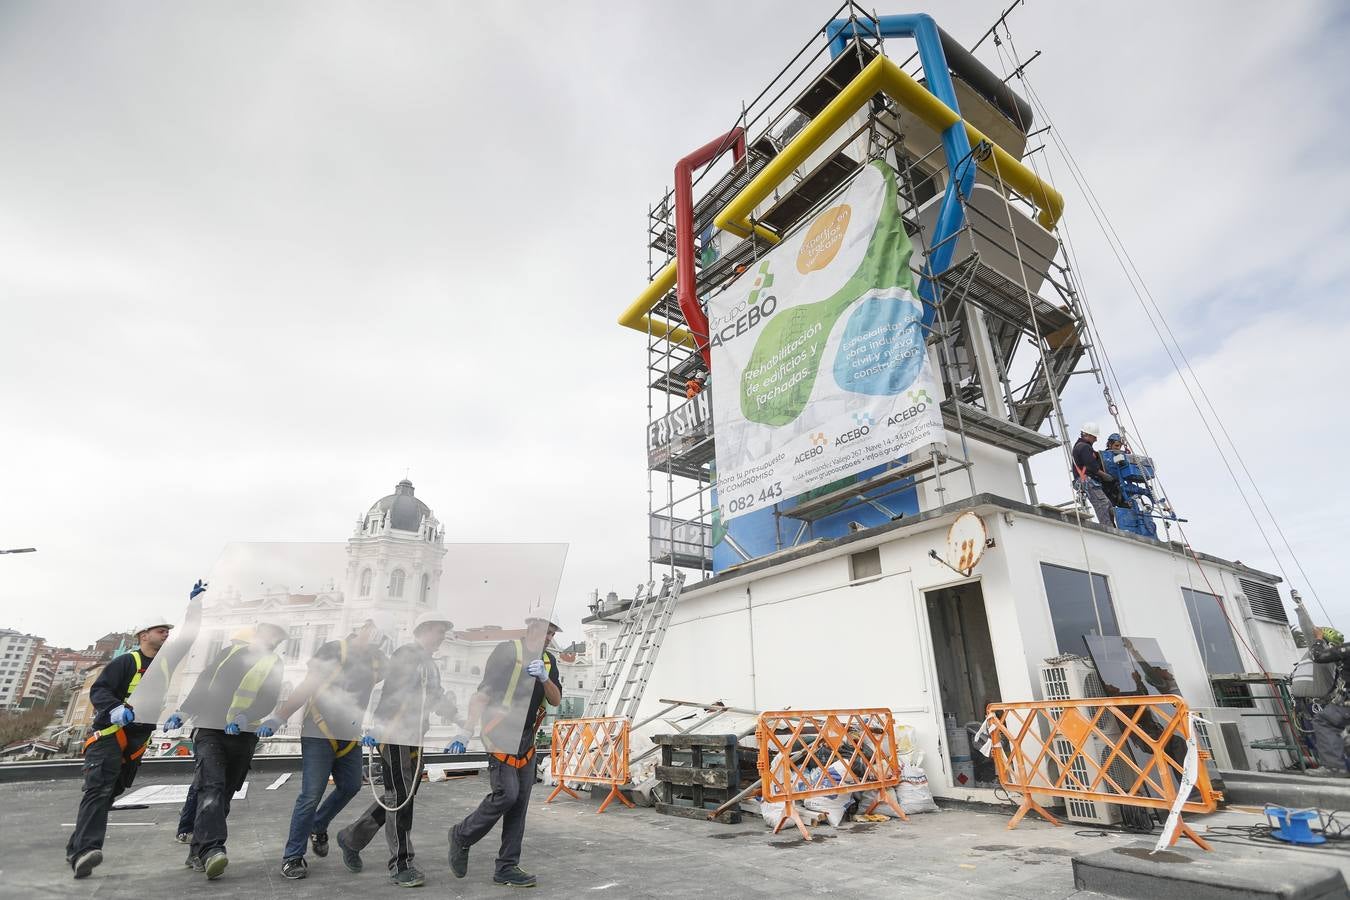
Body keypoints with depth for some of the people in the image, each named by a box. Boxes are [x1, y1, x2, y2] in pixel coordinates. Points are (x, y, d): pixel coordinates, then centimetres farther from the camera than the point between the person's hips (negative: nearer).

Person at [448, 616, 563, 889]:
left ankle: (506, 868, 18)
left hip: (526, 740, 7)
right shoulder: (507, 651, -10)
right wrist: (468, 732, -15)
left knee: (519, 804, 7)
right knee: (506, 794, -13)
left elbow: (556, 700, 2)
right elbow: (483, 693, -10)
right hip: (499, 734, -6)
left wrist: (544, 678, -17)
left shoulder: (548, 660, 10)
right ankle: (462, 836, 12)